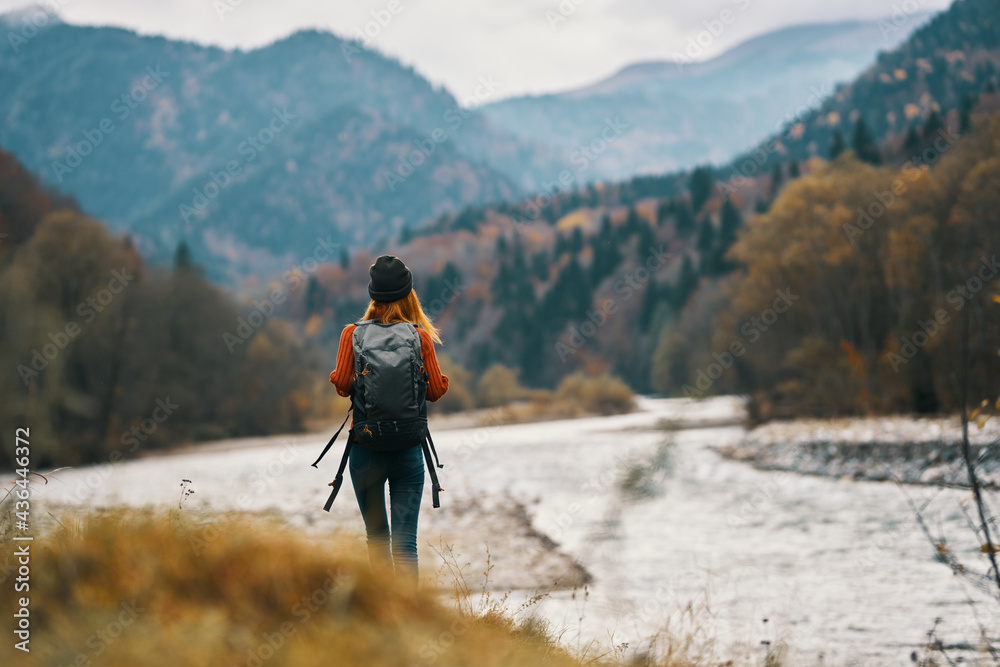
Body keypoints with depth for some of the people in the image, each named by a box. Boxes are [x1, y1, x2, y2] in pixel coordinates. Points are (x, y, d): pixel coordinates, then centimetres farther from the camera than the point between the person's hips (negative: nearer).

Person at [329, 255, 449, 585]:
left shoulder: (352, 334, -3)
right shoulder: (421, 336, -4)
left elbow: (342, 385, -3)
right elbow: (435, 391, -1)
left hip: (365, 447, 1)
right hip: (409, 447, -1)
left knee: (376, 535, 16)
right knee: (405, 541, 0)